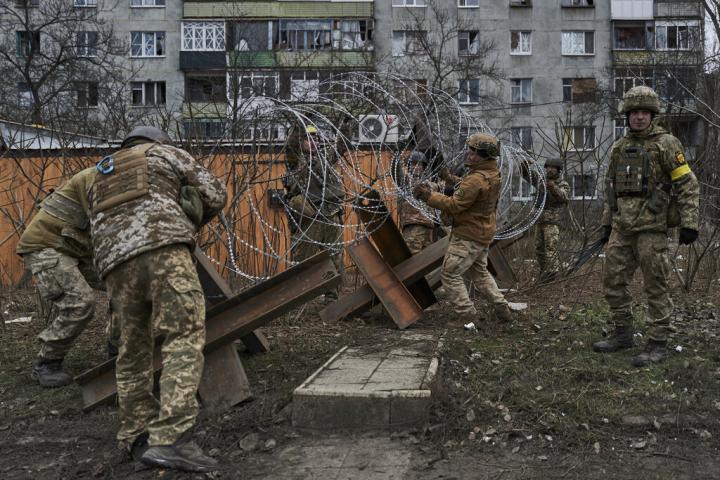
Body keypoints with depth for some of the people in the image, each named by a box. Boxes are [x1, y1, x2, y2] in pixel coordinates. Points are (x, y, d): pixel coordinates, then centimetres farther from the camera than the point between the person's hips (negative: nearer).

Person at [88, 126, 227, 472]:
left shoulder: (102, 175, 38)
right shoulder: (166, 153, 24)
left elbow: (98, 226, 29)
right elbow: (215, 196, 21)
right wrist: (189, 224, 38)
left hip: (115, 262, 6)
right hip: (163, 249, -5)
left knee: (133, 350, 14)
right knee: (185, 339, -12)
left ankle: (137, 437, 15)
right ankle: (170, 439, -24)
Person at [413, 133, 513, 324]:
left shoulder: (476, 180, -25)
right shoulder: (492, 173, 5)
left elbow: (454, 205, -24)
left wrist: (428, 195, -20)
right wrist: (453, 180, 7)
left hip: (469, 235, -10)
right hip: (483, 232, 10)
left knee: (450, 274, -2)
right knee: (480, 272, 24)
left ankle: (468, 317, -2)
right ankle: (502, 310, 26)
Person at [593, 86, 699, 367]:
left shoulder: (666, 144, -4)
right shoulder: (619, 147, 14)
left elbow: (688, 185, -6)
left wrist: (689, 223, -13)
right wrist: (607, 223, 19)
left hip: (652, 227, -6)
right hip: (621, 228, 6)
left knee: (655, 286, -1)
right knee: (613, 282, 9)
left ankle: (658, 344, 6)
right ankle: (622, 334, 23)